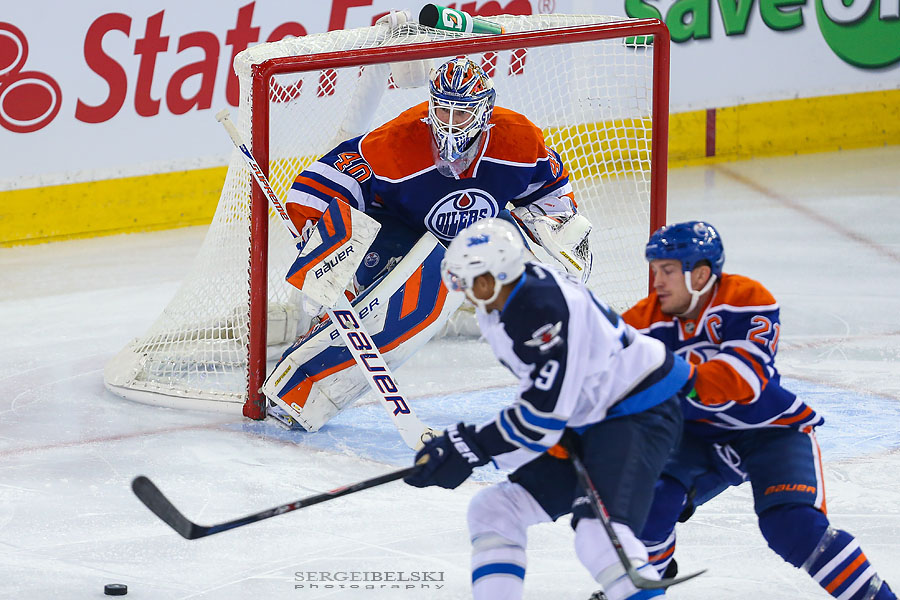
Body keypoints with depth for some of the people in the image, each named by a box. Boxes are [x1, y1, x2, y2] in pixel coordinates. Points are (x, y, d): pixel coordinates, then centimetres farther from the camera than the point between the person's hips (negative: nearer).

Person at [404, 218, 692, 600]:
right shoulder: (497, 304, 2)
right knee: (493, 510, 6)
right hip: (583, 419, 11)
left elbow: (544, 412, -28)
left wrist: (469, 449, -24)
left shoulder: (544, 309, -29)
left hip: (638, 415, -11)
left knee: (600, 535, -28)